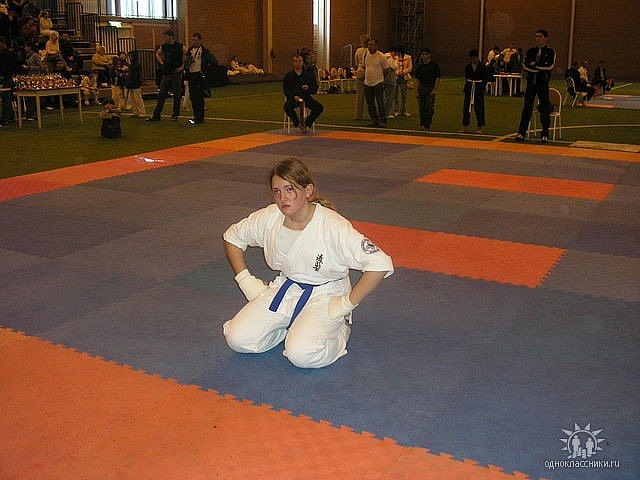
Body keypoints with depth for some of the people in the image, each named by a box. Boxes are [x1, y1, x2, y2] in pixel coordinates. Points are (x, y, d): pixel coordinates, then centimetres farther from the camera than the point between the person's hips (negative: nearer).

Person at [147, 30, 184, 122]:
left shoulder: (180, 47, -9)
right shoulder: (163, 47, 5)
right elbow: (157, 54, 25)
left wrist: (182, 67, -11)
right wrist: (162, 63, 13)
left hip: (176, 73, -4)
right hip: (166, 73, 5)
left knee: (176, 95, 3)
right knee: (161, 94, 4)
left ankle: (175, 115, 12)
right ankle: (156, 115, 7)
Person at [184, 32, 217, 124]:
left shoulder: (204, 51, -5)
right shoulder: (190, 50, 13)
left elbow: (214, 61, -6)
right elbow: (186, 62, 26)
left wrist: (206, 70, -3)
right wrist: (186, 71, 13)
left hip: (199, 76, -6)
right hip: (191, 76, 6)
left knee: (199, 97, -5)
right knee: (192, 97, 8)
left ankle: (200, 117, -1)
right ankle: (196, 115, 17)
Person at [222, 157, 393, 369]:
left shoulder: (333, 226, -25)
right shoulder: (268, 218, -10)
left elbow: (380, 265, -30)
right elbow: (232, 237, 10)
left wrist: (348, 303, -23)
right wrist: (246, 280, 4)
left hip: (325, 296, -5)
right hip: (284, 289, 5)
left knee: (302, 355, -28)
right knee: (238, 339, -10)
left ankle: (339, 329, 4)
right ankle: (292, 326, 15)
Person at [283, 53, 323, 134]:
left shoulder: (309, 74, 12)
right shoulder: (288, 75, 8)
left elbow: (315, 87, 8)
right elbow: (286, 90, 2)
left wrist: (308, 88, -14)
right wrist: (294, 96, -17)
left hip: (306, 97, 2)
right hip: (293, 98, -2)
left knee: (319, 107, -22)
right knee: (287, 107, -34)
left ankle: (307, 123, -5)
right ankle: (297, 123, -10)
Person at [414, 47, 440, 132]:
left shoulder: (434, 65, -4)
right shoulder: (420, 66, 9)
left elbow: (437, 78, -5)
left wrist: (435, 89, -13)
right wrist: (418, 91, 11)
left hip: (431, 87, -4)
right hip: (422, 87, 4)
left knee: (429, 107, -6)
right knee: (422, 107, 5)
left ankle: (427, 126, -1)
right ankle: (422, 125, 15)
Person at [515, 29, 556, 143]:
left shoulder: (550, 51, 2)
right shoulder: (531, 51, 10)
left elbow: (550, 65, -13)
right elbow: (525, 65, -4)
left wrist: (535, 64, -11)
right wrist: (541, 68, -12)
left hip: (543, 83, -3)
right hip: (531, 82, 3)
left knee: (544, 108, -2)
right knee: (527, 108, 4)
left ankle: (545, 135, 2)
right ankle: (521, 133, 8)